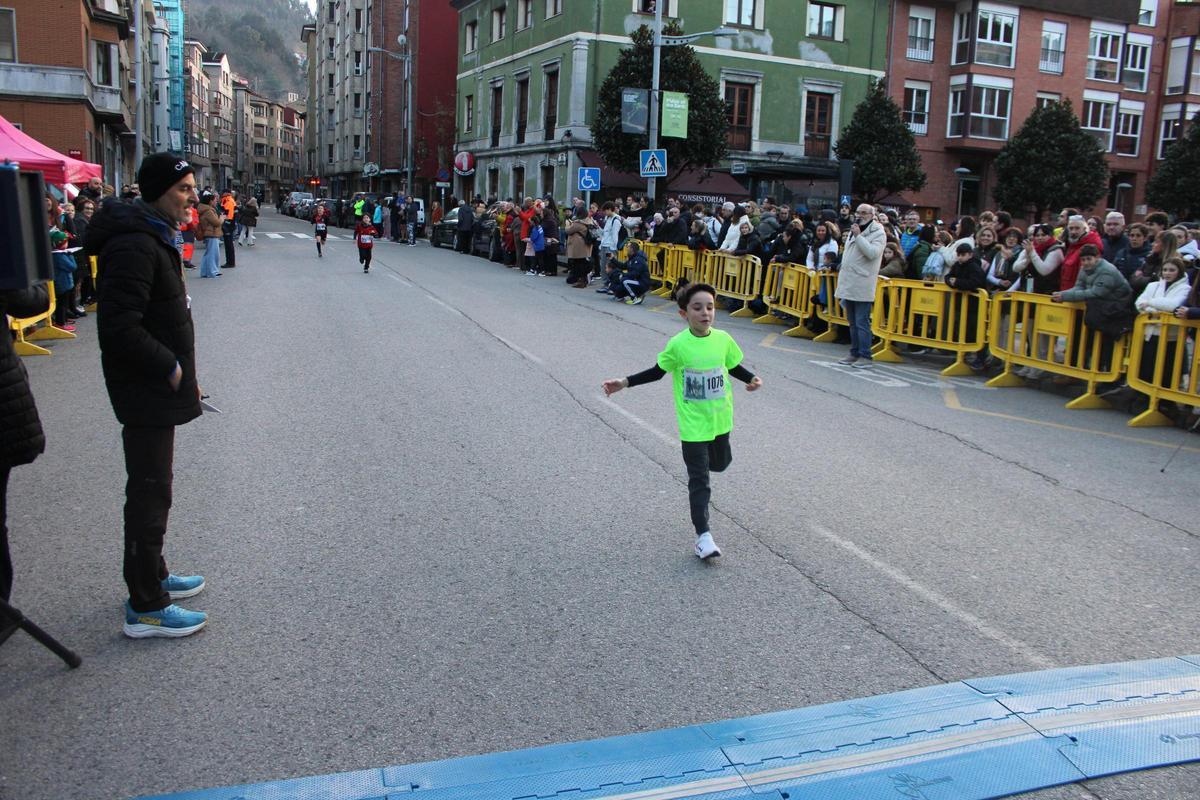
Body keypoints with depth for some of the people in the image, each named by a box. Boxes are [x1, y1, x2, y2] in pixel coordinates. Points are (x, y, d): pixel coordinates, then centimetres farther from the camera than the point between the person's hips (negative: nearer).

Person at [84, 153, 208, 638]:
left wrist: (180, 371, 14)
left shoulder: (152, 237, 13)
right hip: (147, 394, -11)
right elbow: (120, 329, -28)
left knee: (151, 489, 21)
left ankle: (153, 577, 37)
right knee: (150, 494, -2)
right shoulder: (135, 245, -21)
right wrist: (171, 368, -18)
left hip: (156, 386, 11)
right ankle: (146, 609, 10)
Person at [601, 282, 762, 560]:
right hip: (693, 425, -4)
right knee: (699, 480, -1)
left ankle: (701, 459, 59)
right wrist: (625, 383, -8)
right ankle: (703, 536, 5)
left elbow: (733, 366, 10)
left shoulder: (723, 339, -8)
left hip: (721, 420, 4)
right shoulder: (678, 345, -17)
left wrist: (751, 378, -8)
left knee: (720, 463, 24)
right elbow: (658, 371, -2)